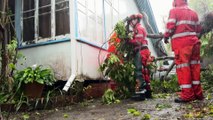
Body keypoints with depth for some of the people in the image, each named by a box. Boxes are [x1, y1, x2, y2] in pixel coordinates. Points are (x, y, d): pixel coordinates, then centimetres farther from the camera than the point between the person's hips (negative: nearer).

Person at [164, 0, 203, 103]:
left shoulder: (174, 11, 3)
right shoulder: (193, 13, 21)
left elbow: (170, 26, -8)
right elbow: (198, 29, 16)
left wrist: (166, 36, 6)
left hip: (181, 42, -6)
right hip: (193, 41, 6)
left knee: (183, 67, -6)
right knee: (194, 66, 9)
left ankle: (187, 94, -9)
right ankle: (197, 93, 13)